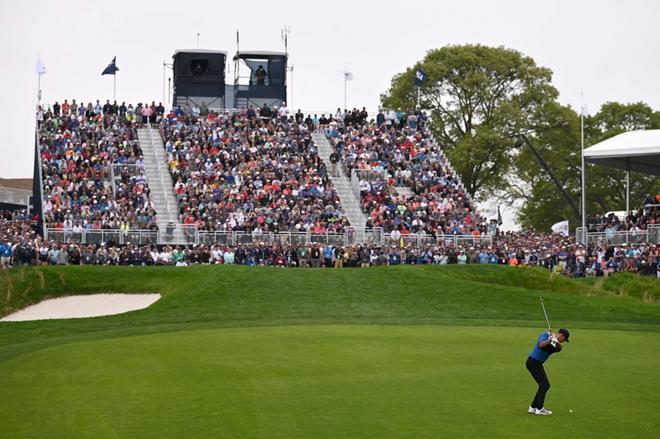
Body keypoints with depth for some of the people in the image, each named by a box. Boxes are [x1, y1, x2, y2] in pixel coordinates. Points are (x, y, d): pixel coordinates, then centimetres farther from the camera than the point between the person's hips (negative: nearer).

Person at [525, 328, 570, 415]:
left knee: (544, 385, 12)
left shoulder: (555, 342, 11)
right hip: (533, 362, -9)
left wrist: (556, 342, -32)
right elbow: (541, 345, -32)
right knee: (544, 384, -9)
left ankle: (533, 407, 16)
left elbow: (559, 348, -12)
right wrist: (549, 340, -48)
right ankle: (539, 408, -7)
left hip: (538, 364, 9)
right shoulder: (545, 335, -12)